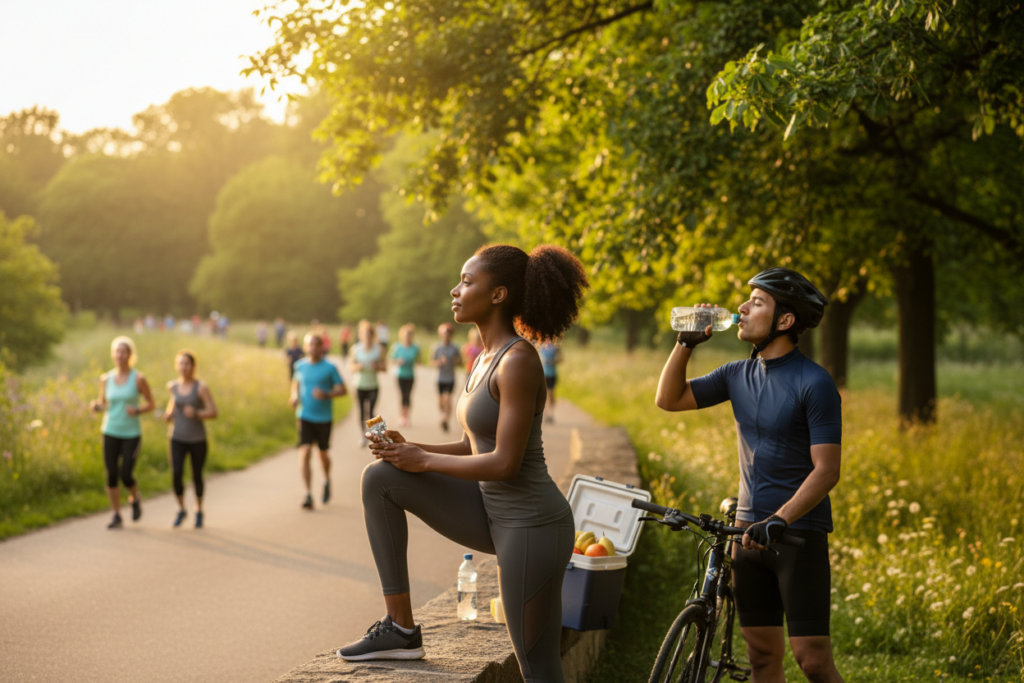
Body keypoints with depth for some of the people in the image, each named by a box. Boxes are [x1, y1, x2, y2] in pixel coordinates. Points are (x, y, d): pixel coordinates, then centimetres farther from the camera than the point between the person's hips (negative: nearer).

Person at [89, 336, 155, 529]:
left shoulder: (138, 378, -7)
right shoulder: (106, 379, 2)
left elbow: (151, 404, 0)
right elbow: (102, 404, 13)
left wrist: (137, 410, -20)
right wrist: (96, 406, -11)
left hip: (132, 434, -3)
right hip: (110, 433, 3)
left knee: (126, 475, -8)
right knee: (111, 476, -2)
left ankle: (135, 499, 26)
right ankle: (116, 516, 12)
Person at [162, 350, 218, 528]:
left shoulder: (201, 387, -9)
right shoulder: (172, 386, 3)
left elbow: (213, 412, -10)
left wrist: (196, 413, -26)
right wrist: (169, 415, 3)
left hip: (198, 439, -2)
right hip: (178, 438, 2)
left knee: (197, 476, 8)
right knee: (176, 474, -14)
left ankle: (199, 510, 32)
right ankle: (181, 509, 9)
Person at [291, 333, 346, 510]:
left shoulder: (329, 368, -7)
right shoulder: (300, 366, 3)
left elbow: (342, 389, -6)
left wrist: (327, 395, -24)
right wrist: (294, 396, 3)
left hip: (324, 418, -1)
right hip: (305, 417, 1)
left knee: (323, 453, 13)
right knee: (304, 453, -13)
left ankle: (327, 481, 44)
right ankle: (308, 494, -15)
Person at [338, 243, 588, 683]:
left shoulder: (518, 361, -20)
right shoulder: (486, 358, 9)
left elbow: (505, 463, -23)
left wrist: (423, 461, -13)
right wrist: (410, 449, -1)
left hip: (530, 524, -9)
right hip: (490, 511, 9)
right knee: (379, 479, 0)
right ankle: (401, 629, 3)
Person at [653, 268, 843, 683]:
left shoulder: (814, 383, -12)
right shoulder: (738, 375, 8)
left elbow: (827, 470, -15)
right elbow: (668, 399, 13)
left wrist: (780, 519, -25)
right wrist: (686, 344, 1)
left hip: (799, 534, -6)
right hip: (749, 532, 6)